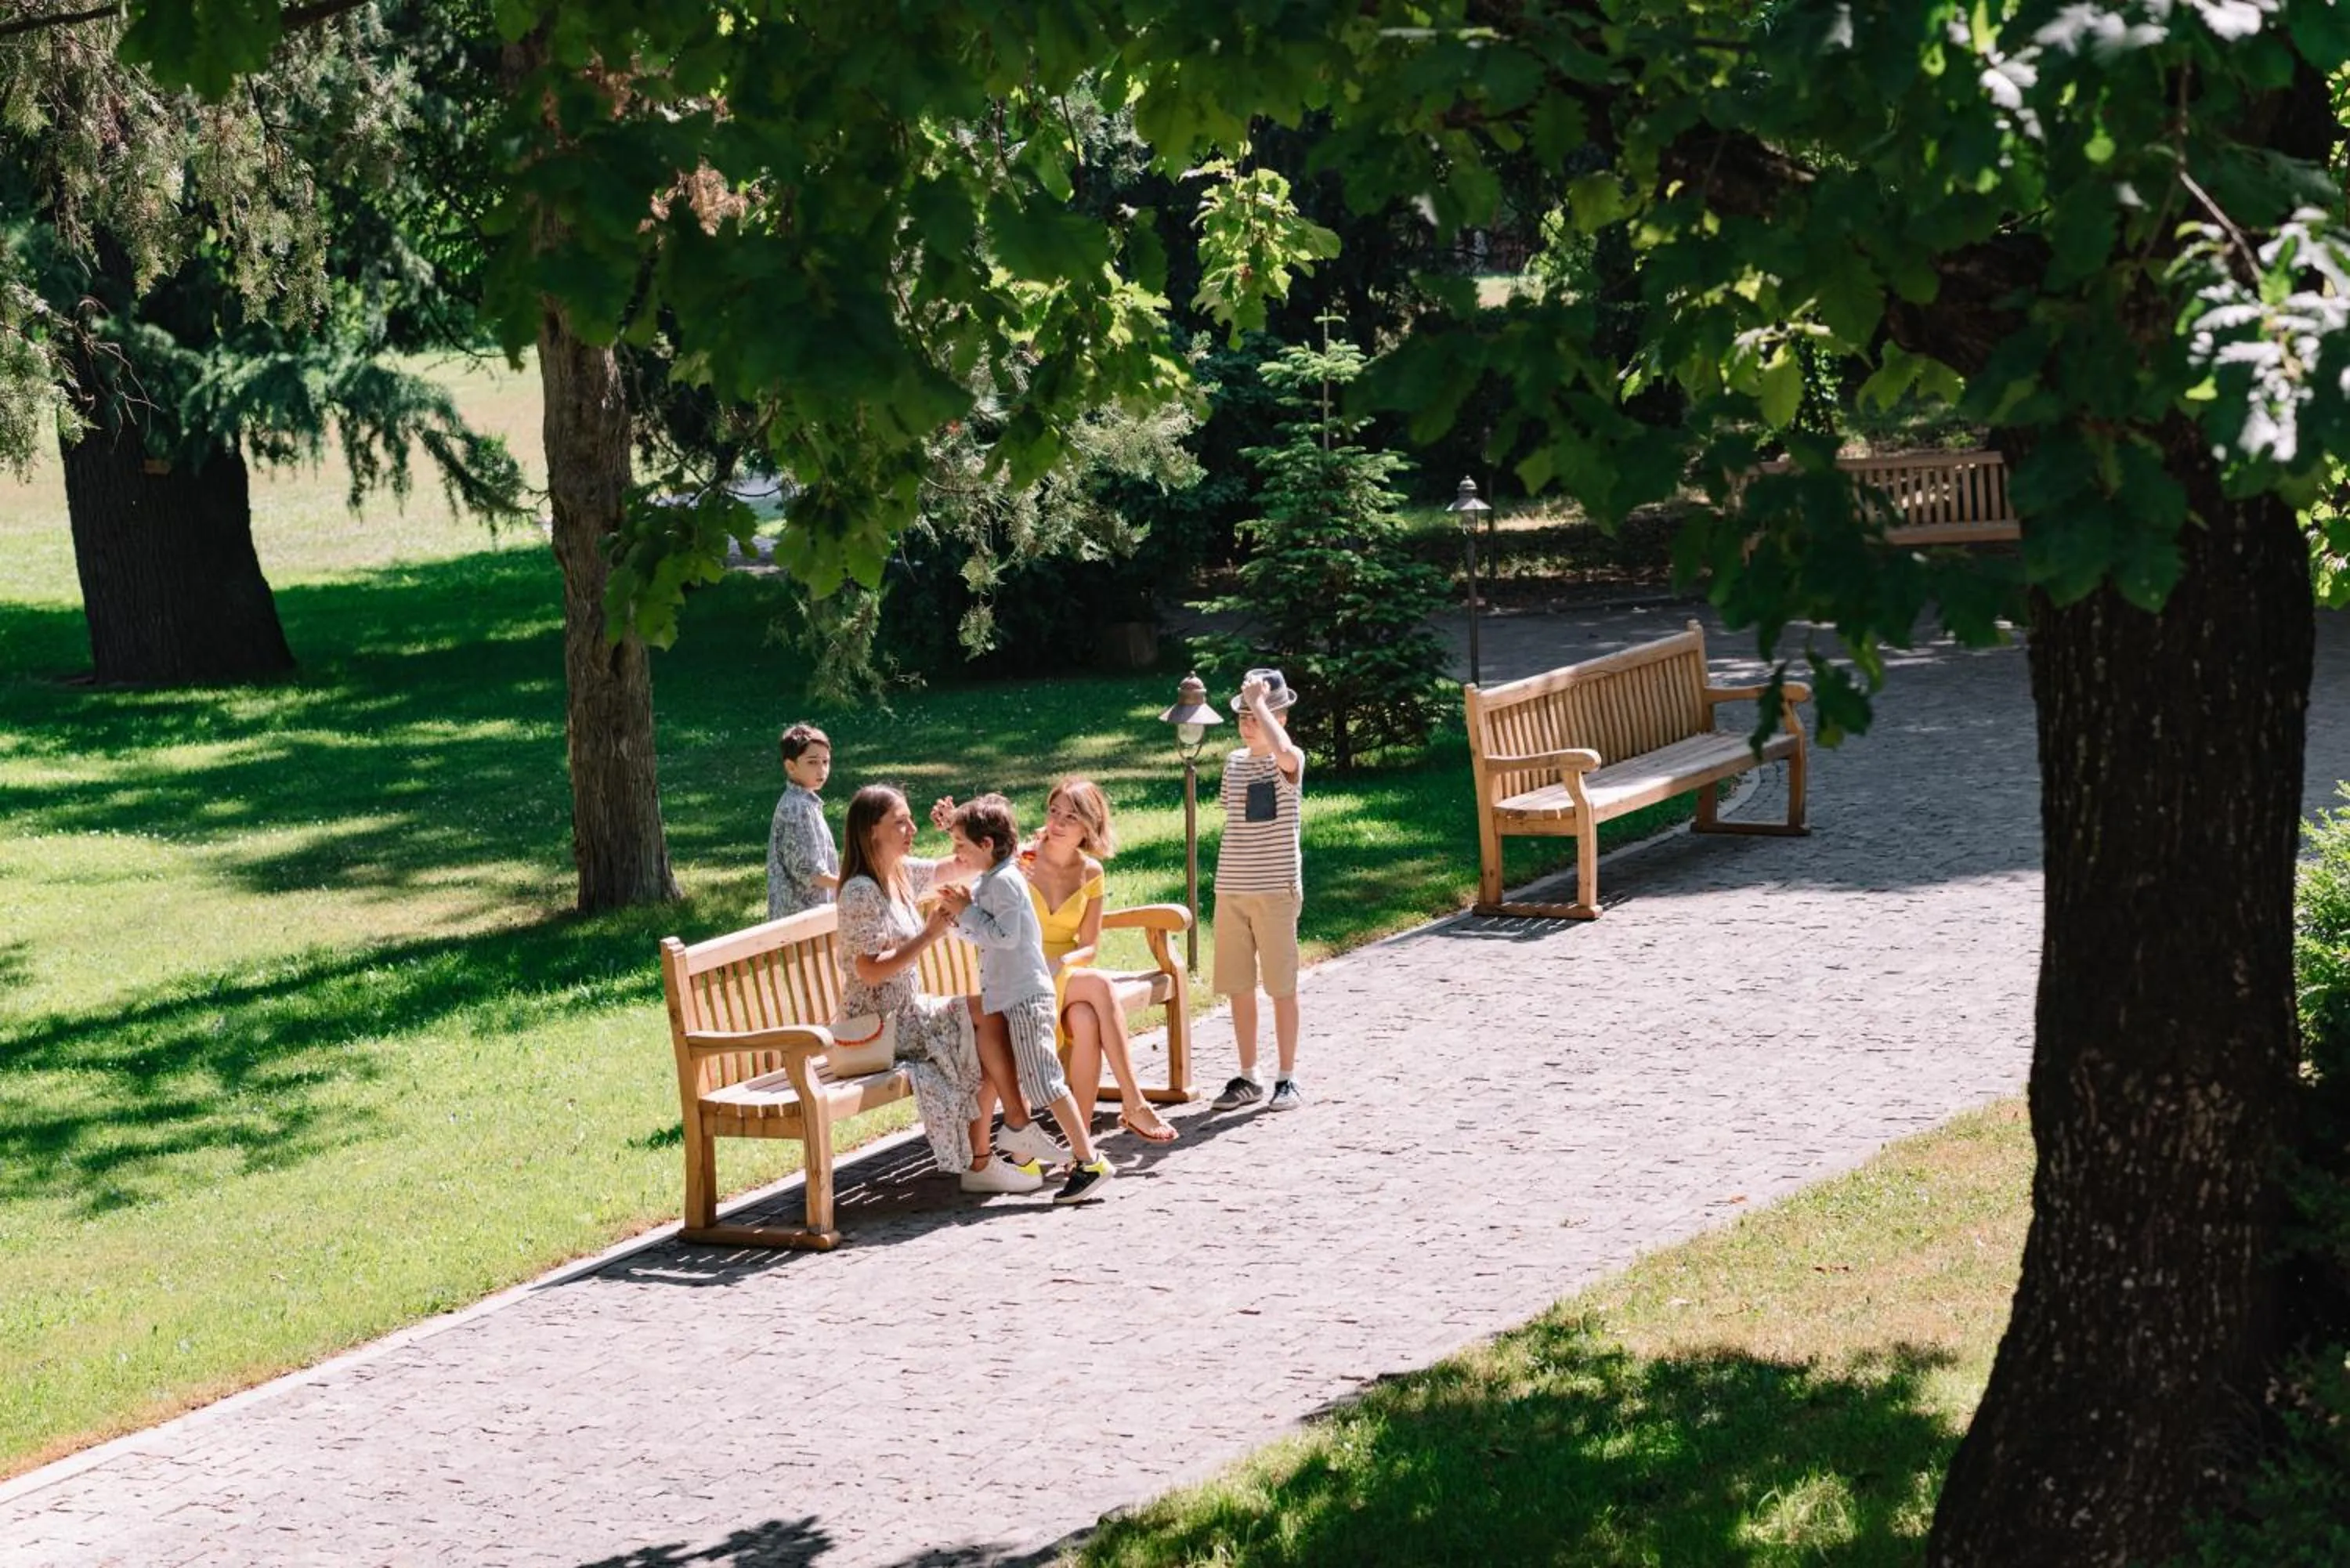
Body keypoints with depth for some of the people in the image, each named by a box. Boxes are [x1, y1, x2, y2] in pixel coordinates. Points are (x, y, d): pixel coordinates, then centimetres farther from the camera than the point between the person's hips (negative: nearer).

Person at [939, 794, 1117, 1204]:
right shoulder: (986, 883, 16)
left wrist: (968, 912, -15)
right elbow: (985, 938, 22)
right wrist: (961, 915, 5)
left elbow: (1005, 936, -23)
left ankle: (1089, 1162, -12)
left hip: (1025, 997, -11)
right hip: (1006, 997, 11)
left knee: (1045, 1082, -12)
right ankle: (1022, 1157, 25)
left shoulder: (1004, 881, -15)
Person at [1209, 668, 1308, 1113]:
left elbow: (1282, 750, -35)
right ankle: (1248, 1078, 17)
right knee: (1238, 988, 8)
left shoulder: (1290, 762, -8)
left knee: (1282, 986, 1)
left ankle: (1287, 1078, 9)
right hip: (1231, 891, 6)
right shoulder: (1234, 762, 10)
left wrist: (1258, 700, -24)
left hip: (1276, 889, -5)